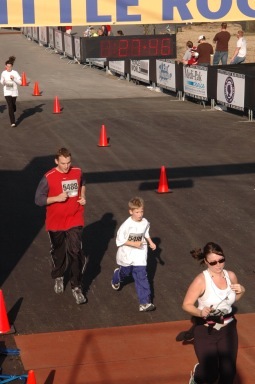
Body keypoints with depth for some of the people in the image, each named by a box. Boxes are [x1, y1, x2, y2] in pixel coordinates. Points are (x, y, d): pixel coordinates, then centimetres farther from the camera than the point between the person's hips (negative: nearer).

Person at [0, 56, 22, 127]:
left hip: (14, 91, 0)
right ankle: (12, 122, -10)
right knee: (10, 106, -11)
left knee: (13, 104, 15)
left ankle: (12, 113, 51)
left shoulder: (15, 73, -7)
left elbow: (20, 82, -7)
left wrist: (14, 79, -23)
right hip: (7, 91, 0)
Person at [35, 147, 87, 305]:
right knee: (58, 252, 17)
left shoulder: (78, 172, -4)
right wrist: (57, 198, -24)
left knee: (75, 252, -8)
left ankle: (77, 287, 3)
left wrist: (83, 196, 2)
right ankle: (59, 277, 44)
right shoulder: (49, 178, -15)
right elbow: (39, 200, -12)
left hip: (75, 221, 1)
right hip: (56, 222, -1)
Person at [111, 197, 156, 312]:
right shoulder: (127, 225, -22)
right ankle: (116, 280, 61)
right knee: (125, 272, 23)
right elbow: (120, 240, -19)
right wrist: (134, 243, -25)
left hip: (139, 256, 2)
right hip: (127, 255, -2)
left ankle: (144, 303, -6)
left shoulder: (145, 222, -7)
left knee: (142, 277, -6)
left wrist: (150, 242, 0)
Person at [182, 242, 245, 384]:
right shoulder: (201, 280, -19)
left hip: (228, 329, 4)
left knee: (229, 372, 4)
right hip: (206, 331, -4)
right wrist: (200, 312, -33)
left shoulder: (231, 276, -4)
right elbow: (187, 305, -15)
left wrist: (241, 291, -7)